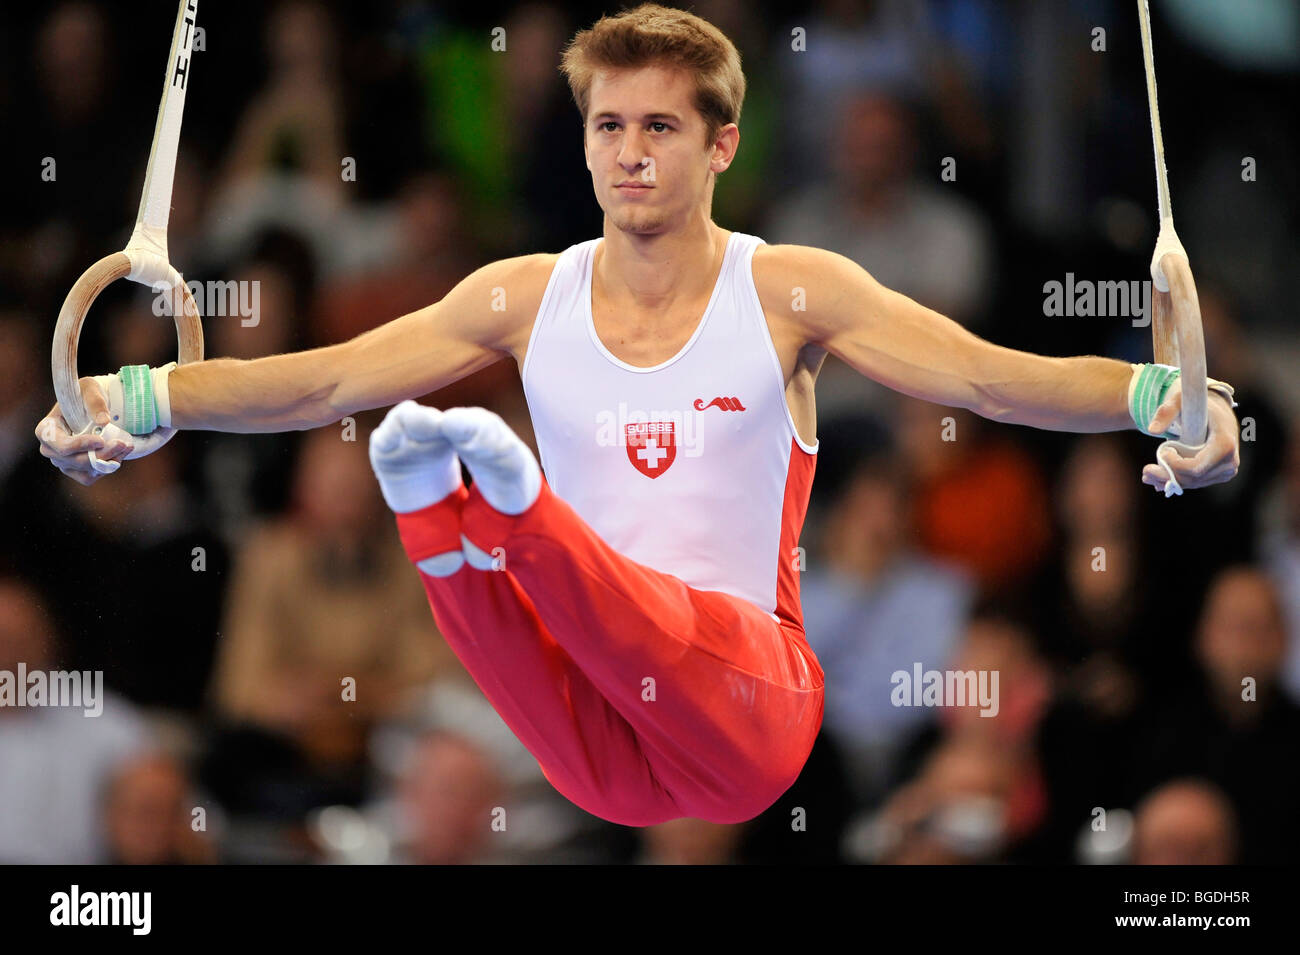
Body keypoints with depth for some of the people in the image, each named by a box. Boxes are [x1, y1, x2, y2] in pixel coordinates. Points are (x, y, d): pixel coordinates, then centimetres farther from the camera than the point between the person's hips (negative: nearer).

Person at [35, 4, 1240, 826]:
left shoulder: (791, 294, 3)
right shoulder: (528, 299, 10)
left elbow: (991, 376, -5)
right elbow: (321, 379, 6)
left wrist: (1157, 396, -24)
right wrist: (137, 399, -9)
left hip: (747, 711, -2)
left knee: (665, 629, -40)